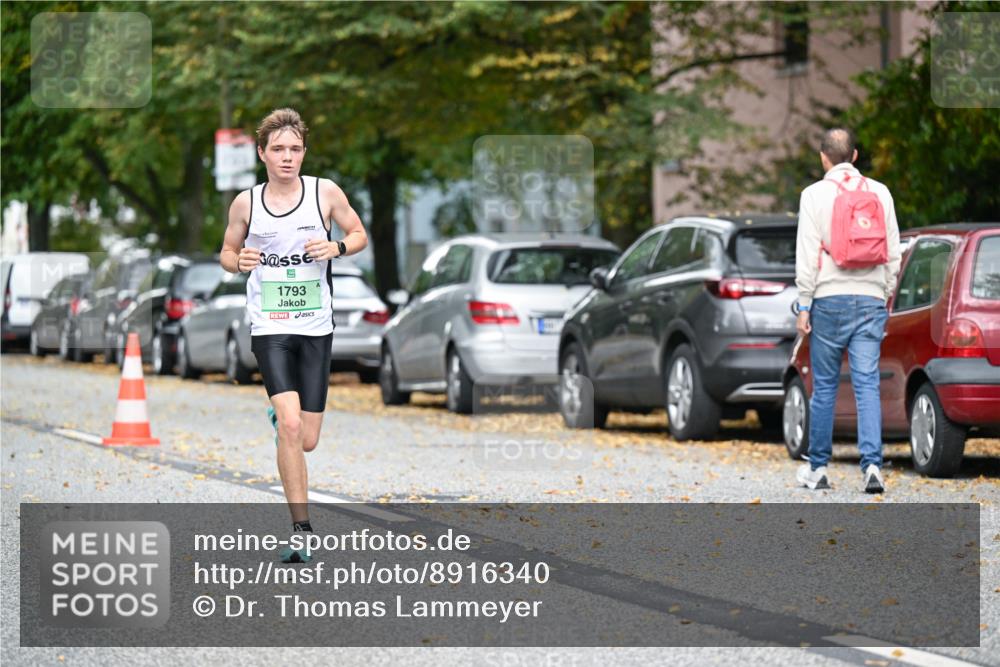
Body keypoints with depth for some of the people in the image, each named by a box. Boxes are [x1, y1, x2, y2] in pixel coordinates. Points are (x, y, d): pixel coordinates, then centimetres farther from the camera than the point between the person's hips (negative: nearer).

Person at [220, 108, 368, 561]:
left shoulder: (325, 192, -1)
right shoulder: (246, 203, 0)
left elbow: (359, 234, 10)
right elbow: (227, 253, 13)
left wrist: (337, 247, -11)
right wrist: (238, 261, -10)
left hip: (315, 327, 2)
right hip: (269, 327, -1)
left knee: (307, 440, 4)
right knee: (291, 426, -20)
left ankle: (278, 415, 41)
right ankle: (301, 528, -14)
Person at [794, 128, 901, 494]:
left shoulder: (815, 194, -3)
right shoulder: (880, 193, 7)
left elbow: (807, 255, -6)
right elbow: (893, 253, 8)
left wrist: (804, 306, -1)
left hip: (830, 299, -2)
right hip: (870, 299, 2)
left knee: (824, 387, 7)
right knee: (868, 385, -2)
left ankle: (818, 467, 14)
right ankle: (872, 465, -14)